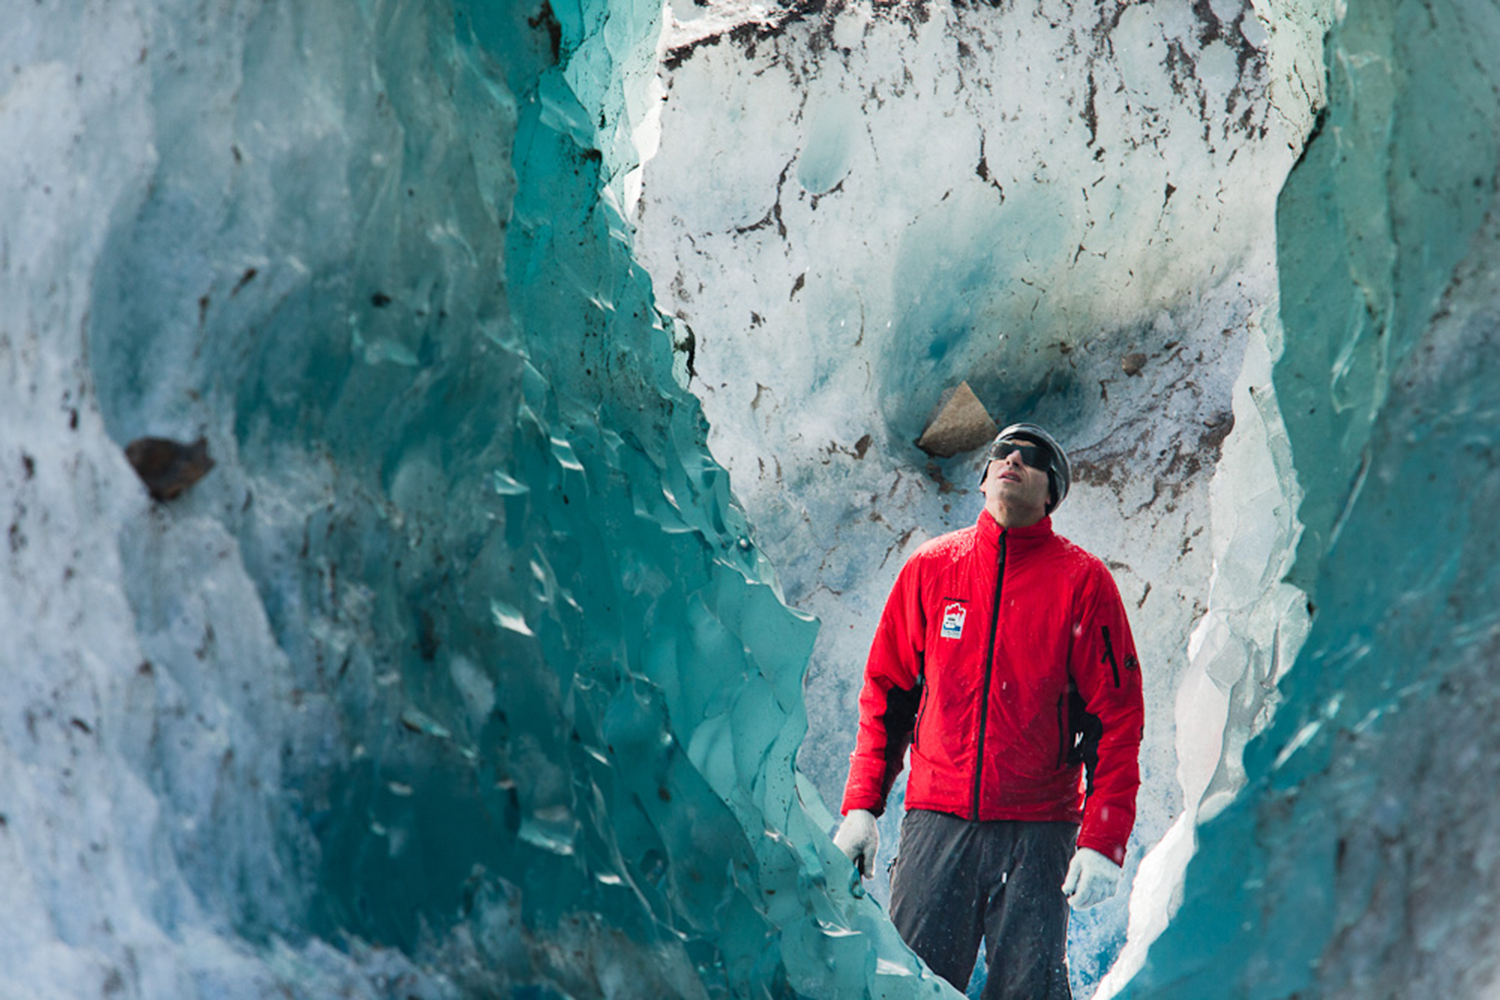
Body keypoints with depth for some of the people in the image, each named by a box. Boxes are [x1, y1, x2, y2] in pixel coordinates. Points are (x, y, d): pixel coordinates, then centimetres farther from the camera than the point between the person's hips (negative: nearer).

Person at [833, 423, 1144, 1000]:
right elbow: (885, 693, 13)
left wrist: (1103, 843, -9)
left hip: (1039, 835, -2)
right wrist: (861, 806, 6)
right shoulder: (930, 568, 8)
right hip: (936, 822, 2)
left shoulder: (1082, 582, 0)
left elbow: (1116, 720, -2)